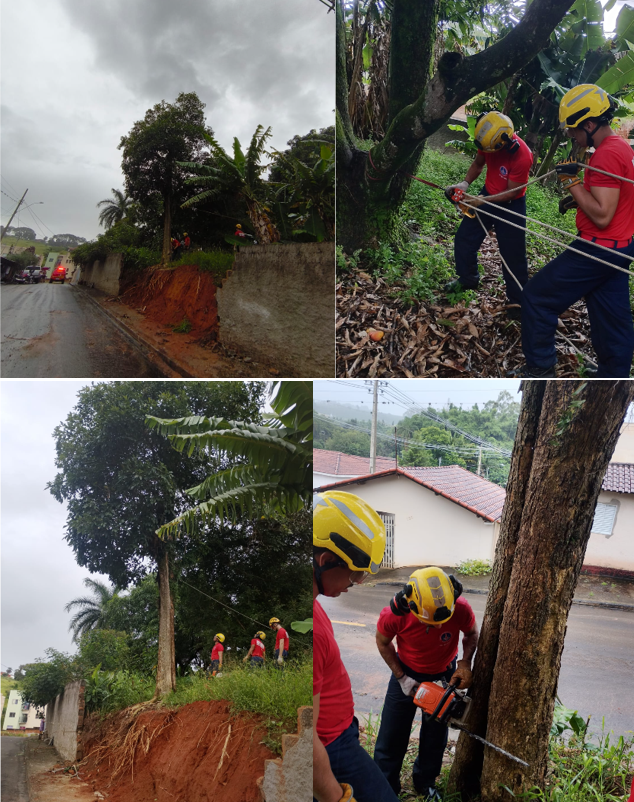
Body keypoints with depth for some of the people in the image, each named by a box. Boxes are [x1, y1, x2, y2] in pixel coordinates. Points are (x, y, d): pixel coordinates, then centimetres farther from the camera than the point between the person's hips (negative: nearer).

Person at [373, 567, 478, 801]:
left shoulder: (461, 610, -33)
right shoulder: (394, 614, -35)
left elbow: (472, 634, -7)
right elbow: (383, 643, -11)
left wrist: (465, 663, -20)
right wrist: (401, 678, -13)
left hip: (444, 675, 1)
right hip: (407, 673, -1)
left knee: (435, 737, 14)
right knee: (391, 737, 6)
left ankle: (425, 783, 39)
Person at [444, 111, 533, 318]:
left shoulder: (521, 156, -33)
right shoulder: (489, 140, -16)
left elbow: (512, 192, -24)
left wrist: (483, 200, -30)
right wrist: (465, 182, -13)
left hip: (511, 205, -6)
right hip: (487, 194, 6)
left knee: (513, 254, -1)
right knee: (464, 237, 9)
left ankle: (516, 299, 13)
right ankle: (467, 278, 32)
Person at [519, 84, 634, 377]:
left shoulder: (606, 155, -20)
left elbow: (602, 216, -24)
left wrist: (572, 183, -17)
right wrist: (577, 197, 10)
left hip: (598, 249, -10)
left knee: (536, 296, 0)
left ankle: (540, 367, 9)